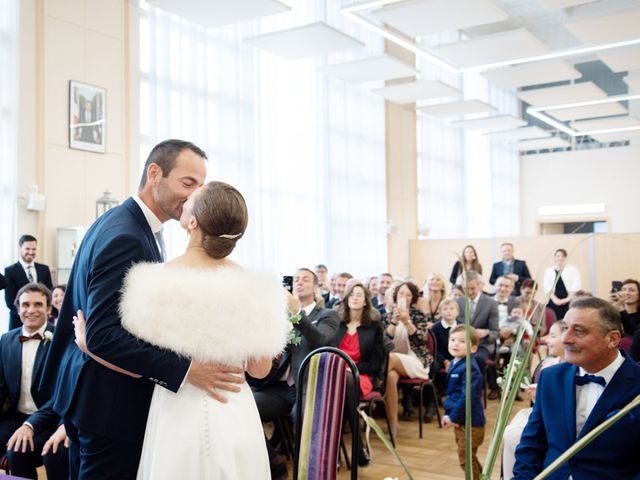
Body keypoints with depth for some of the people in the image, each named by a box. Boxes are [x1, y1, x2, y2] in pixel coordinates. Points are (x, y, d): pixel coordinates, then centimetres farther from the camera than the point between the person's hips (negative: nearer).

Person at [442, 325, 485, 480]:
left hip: (470, 422, -10)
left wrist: (453, 417, -21)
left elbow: (467, 397, -28)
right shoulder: (454, 364, 8)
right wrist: (448, 414, 7)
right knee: (469, 458, 24)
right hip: (461, 420, 10)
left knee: (466, 459, 1)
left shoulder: (469, 368, -23)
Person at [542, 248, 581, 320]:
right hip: (554, 302, 2)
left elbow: (576, 286, -2)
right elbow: (547, 287, 3)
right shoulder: (548, 270, 13)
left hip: (569, 303, -2)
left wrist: (568, 299, -9)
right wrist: (555, 299, -10)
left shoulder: (572, 269, 7)